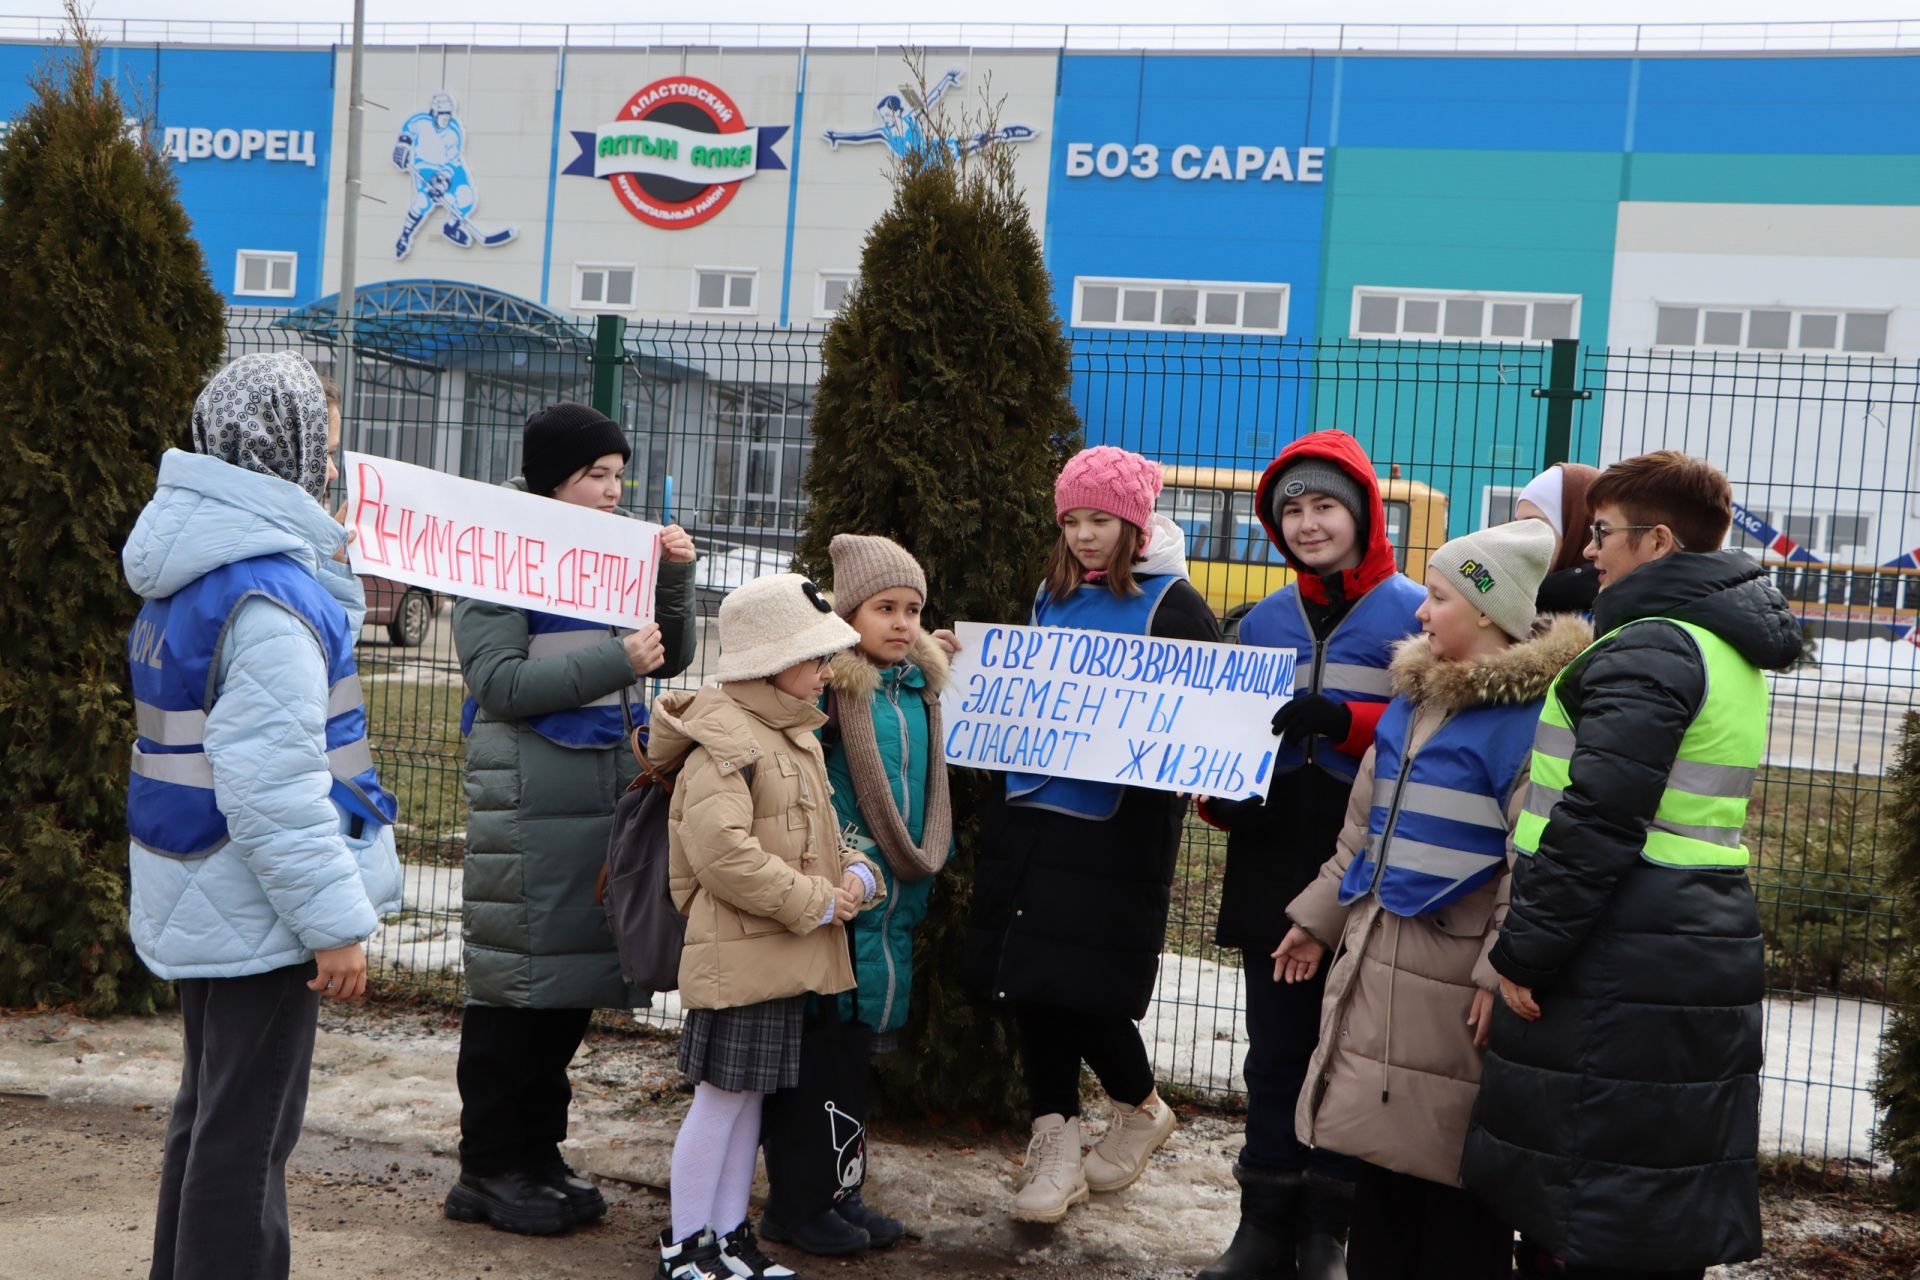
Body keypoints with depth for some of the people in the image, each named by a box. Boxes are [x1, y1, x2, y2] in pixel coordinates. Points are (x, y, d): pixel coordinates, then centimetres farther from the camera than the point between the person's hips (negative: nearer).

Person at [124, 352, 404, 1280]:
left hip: (203, 895, 10)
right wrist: (336, 919, -20)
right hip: (258, 903, -10)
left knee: (209, 1114, 22)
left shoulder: (191, 573, 8)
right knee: (249, 1133, 1)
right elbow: (273, 786, -25)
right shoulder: (271, 593, -23)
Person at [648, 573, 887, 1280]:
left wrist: (854, 871, 4)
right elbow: (722, 851, -26)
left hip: (786, 953, 9)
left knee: (750, 1095, 16)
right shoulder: (724, 743, -17)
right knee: (720, 1097, -1)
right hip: (738, 953, -9)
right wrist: (815, 903, -20)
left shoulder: (796, 736, 16)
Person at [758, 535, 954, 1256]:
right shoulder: (827, 684, -14)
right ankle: (798, 1204, 13)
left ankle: (839, 1191, 26)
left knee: (857, 1041, 15)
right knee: (820, 1045, 1)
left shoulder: (920, 686, 10)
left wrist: (924, 873, 21)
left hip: (893, 902, 8)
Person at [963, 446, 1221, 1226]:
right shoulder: (1053, 596, 13)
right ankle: (1055, 1146, 19)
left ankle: (1141, 1110, 24)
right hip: (1029, 811, 6)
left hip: (1116, 830, -6)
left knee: (1082, 987, -5)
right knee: (1029, 981, 6)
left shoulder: (1172, 604, -4)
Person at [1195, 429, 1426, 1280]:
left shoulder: (1416, 614, -2)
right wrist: (1218, 796, 0)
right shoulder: (1263, 621, 14)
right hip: (1273, 866, 5)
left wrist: (1343, 721, -23)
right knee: (1274, 1050, 11)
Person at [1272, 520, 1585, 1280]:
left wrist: (1503, 970, -23)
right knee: (1381, 1140, 16)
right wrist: (1319, 917, 23)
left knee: (1452, 1165, 1)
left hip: (1453, 974, -8)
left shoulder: (1529, 712, -14)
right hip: (1379, 959, 8)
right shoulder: (1411, 699, 13)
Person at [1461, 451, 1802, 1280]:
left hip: (1622, 968, -10)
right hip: (1706, 953, 10)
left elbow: (1596, 823, -22)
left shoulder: (1649, 648, -15)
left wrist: (1522, 954, -15)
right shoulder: (1729, 649, 16)